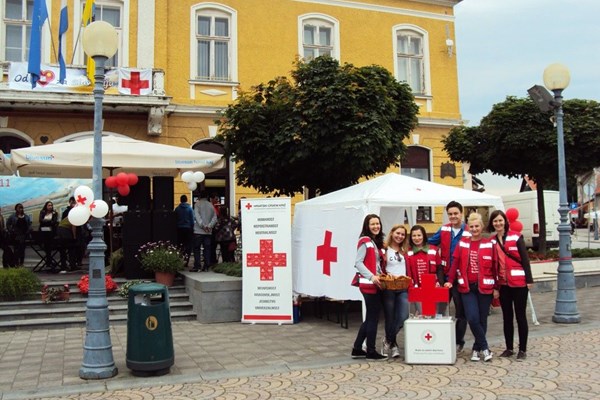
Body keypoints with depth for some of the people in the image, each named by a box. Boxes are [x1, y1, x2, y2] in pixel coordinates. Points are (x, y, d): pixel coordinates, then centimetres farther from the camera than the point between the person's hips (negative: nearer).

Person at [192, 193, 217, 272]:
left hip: (198, 231, -3)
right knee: (207, 248, 7)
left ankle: (197, 266, -3)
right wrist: (209, 225, -6)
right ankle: (206, 266, 5)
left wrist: (203, 225, -16)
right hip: (208, 232, 3)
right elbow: (214, 218, 2)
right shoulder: (211, 205, 10)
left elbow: (197, 216, -14)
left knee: (196, 248, 3)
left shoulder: (197, 204, -1)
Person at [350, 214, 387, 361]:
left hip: (376, 284, 9)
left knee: (370, 318, 13)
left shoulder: (377, 242, 16)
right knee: (373, 318, -2)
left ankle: (357, 349, 21)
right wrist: (371, 277, -26)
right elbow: (358, 263, -17)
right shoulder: (365, 241, -10)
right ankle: (371, 351, 9)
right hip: (369, 285, -9)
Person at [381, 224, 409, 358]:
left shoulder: (405, 251, 15)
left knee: (403, 317, -8)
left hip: (403, 288, 4)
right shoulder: (384, 250, -2)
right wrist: (387, 276, -20)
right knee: (390, 318, 3)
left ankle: (388, 340, 14)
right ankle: (393, 344, 22)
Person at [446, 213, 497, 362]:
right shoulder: (462, 243, 6)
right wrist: (450, 281, -2)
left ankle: (477, 349, 21)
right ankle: (485, 348, 3)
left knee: (482, 319, 6)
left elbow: (494, 267, 2)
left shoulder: (489, 244, 1)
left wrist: (496, 287, 1)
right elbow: (455, 263, 5)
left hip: (484, 287, -1)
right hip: (467, 287, 1)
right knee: (472, 318, -11)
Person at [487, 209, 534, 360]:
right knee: (507, 317, 11)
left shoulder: (516, 237, -3)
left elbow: (525, 259, -5)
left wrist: (529, 279, -10)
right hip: (503, 284, 4)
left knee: (520, 315, 3)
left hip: (519, 282, -4)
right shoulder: (492, 241, 7)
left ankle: (523, 349, 11)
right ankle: (509, 348, 21)